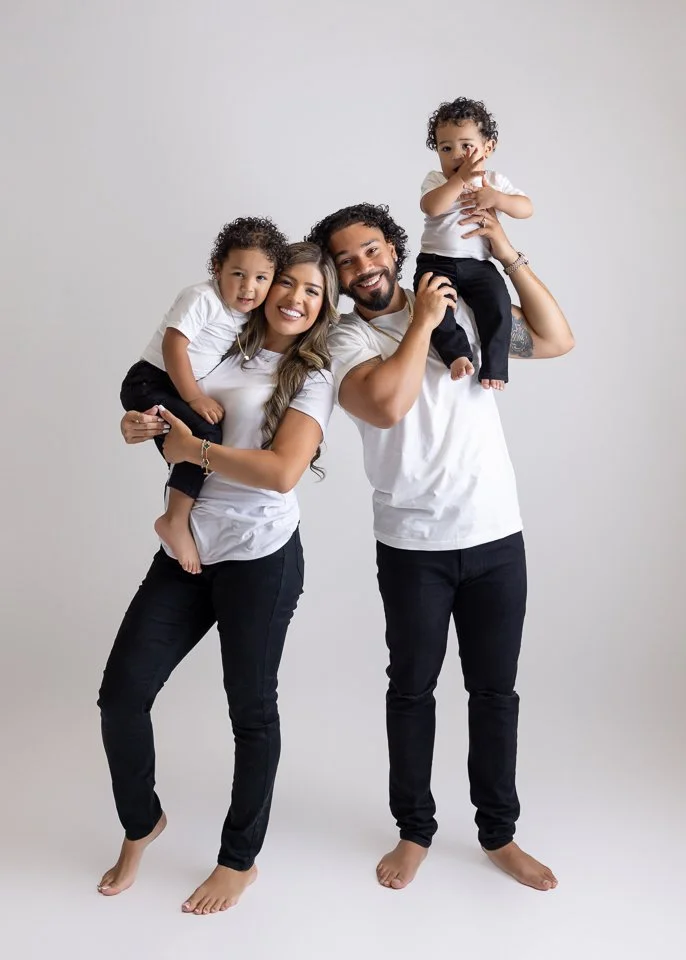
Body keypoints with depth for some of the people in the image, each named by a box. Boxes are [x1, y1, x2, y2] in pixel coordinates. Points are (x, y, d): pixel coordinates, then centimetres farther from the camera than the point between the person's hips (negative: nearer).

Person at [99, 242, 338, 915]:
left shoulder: (311, 378, -2)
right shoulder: (222, 351, 10)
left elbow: (282, 471, -18)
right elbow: (180, 432, 21)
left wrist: (195, 449, -13)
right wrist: (144, 429, -1)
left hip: (260, 557, -4)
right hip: (184, 552, 5)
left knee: (250, 709, 8)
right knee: (120, 694, 2)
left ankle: (239, 860, 29)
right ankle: (141, 825, 30)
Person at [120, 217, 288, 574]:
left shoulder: (247, 311, 6)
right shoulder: (202, 298, -19)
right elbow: (173, 346, -25)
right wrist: (195, 398, -26)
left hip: (181, 390, 9)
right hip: (150, 383, -9)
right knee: (204, 434, -27)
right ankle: (175, 521, -19)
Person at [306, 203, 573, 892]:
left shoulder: (463, 308, 6)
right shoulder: (344, 341, -4)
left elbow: (557, 341, 1)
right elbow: (386, 405, -24)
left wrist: (509, 257, -6)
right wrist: (422, 322, -13)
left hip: (497, 536, 3)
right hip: (413, 546, -2)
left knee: (495, 689, 11)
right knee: (411, 689, 10)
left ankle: (499, 834, 29)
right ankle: (415, 832, 29)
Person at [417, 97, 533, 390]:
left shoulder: (494, 181, 11)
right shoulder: (435, 180, 3)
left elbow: (526, 208, 2)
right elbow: (431, 207, -18)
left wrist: (496, 198, -15)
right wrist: (461, 179, -21)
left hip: (478, 264, 1)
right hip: (436, 262, -1)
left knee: (498, 303, -23)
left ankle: (494, 365, -15)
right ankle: (457, 353, -25)